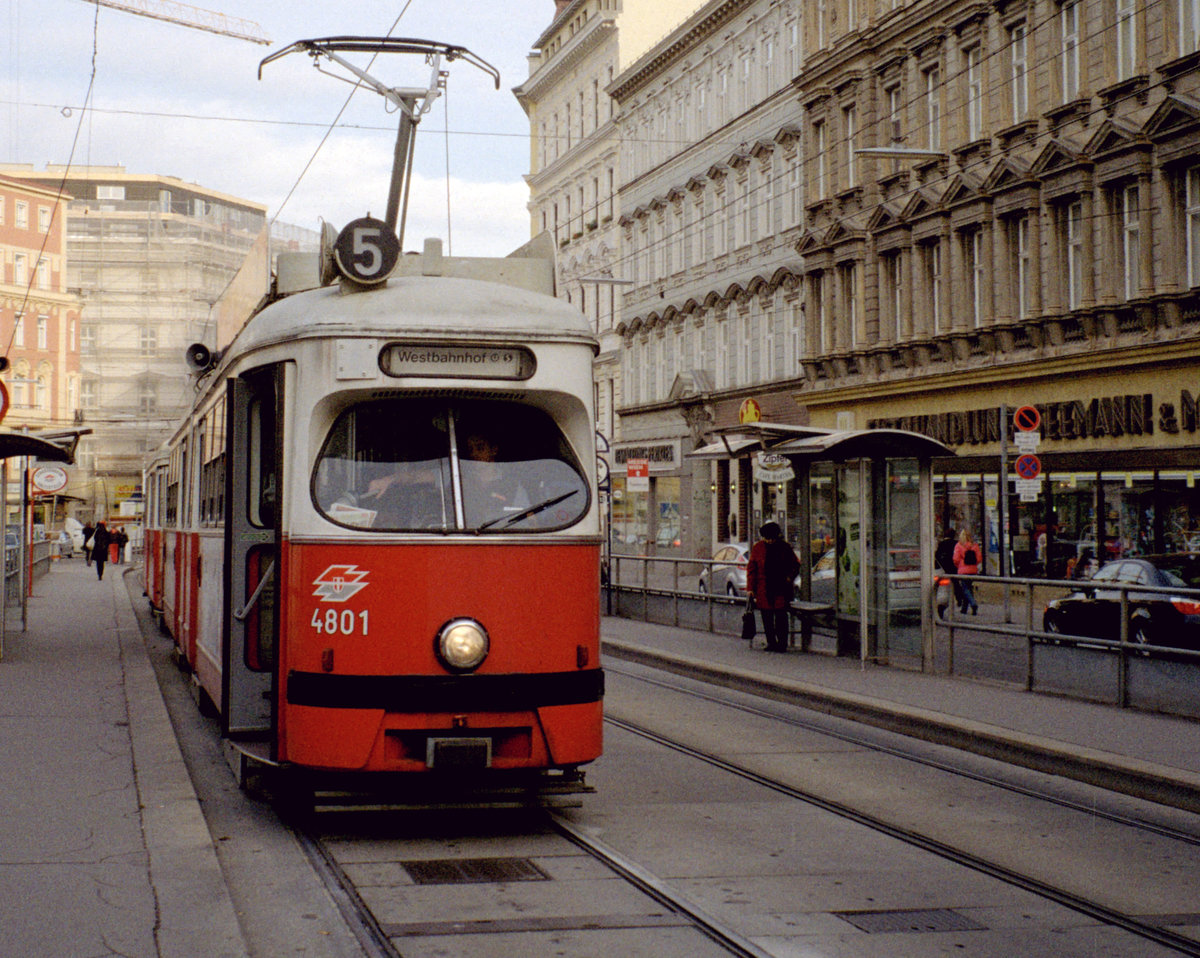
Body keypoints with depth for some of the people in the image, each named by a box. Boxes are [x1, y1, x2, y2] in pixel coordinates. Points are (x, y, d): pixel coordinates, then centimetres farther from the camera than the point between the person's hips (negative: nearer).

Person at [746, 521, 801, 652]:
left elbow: (795, 564, 13)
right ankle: (771, 643, 16)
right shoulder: (758, 548, 4)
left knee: (781, 616, -8)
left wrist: (790, 577, -5)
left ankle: (782, 644, -3)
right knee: (767, 618, 5)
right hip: (763, 590, 2)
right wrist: (750, 588, 0)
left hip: (781, 589, -2)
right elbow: (751, 568, 6)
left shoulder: (784, 547, 2)